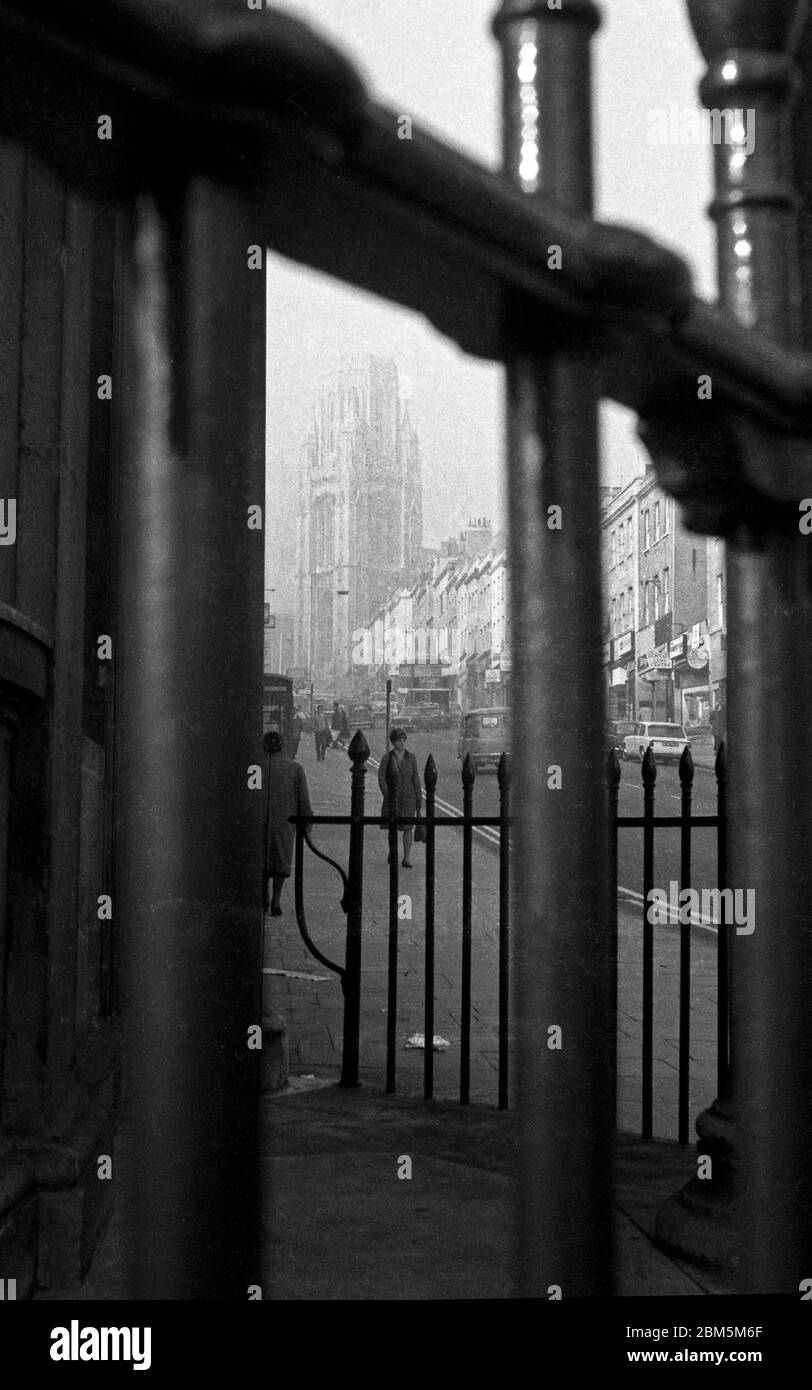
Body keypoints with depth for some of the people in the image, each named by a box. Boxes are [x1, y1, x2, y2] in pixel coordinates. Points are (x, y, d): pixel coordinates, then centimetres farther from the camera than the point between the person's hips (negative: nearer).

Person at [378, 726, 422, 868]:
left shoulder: (411, 757, 1)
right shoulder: (386, 758, -4)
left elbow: (415, 778, 3)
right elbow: (381, 777, -9)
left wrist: (419, 800, 2)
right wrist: (387, 795, -22)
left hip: (408, 796, 0)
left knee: (407, 827, -5)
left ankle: (406, 858, -4)